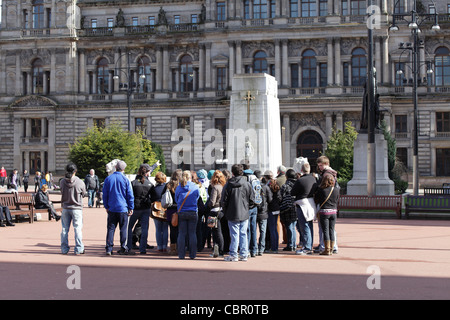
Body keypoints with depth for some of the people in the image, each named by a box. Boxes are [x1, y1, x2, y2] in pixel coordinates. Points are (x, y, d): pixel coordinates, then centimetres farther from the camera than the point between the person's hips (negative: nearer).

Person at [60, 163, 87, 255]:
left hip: (65, 208, 3)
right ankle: (79, 249, 4)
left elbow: (62, 192, 6)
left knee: (65, 229, 11)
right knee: (78, 228, 4)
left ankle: (64, 249, 15)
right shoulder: (79, 182, -13)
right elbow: (83, 194, 0)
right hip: (76, 208, -3)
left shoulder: (62, 182, -6)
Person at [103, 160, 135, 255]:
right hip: (123, 208, -3)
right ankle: (124, 248, 6)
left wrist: (106, 206, 18)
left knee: (110, 228, 5)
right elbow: (130, 195, -2)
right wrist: (131, 208, 5)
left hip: (111, 209, 3)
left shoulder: (108, 179, 3)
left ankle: (109, 248, 3)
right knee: (124, 229, 4)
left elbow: (105, 194, 9)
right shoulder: (125, 180, -5)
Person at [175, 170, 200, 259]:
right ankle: (192, 254, 7)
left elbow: (176, 199, 7)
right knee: (192, 234, 6)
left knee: (181, 234, 5)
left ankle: (181, 254, 5)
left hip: (181, 213, 0)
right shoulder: (195, 187, -5)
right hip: (193, 213, 0)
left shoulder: (179, 188, -4)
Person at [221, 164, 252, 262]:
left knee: (234, 235, 2)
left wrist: (225, 211, 11)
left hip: (233, 214, -2)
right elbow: (251, 199, 6)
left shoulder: (228, 185, -7)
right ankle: (244, 255, 10)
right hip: (244, 214, 2)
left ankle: (233, 255, 5)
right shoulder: (247, 184, -2)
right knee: (243, 234, 8)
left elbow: (224, 201, -4)